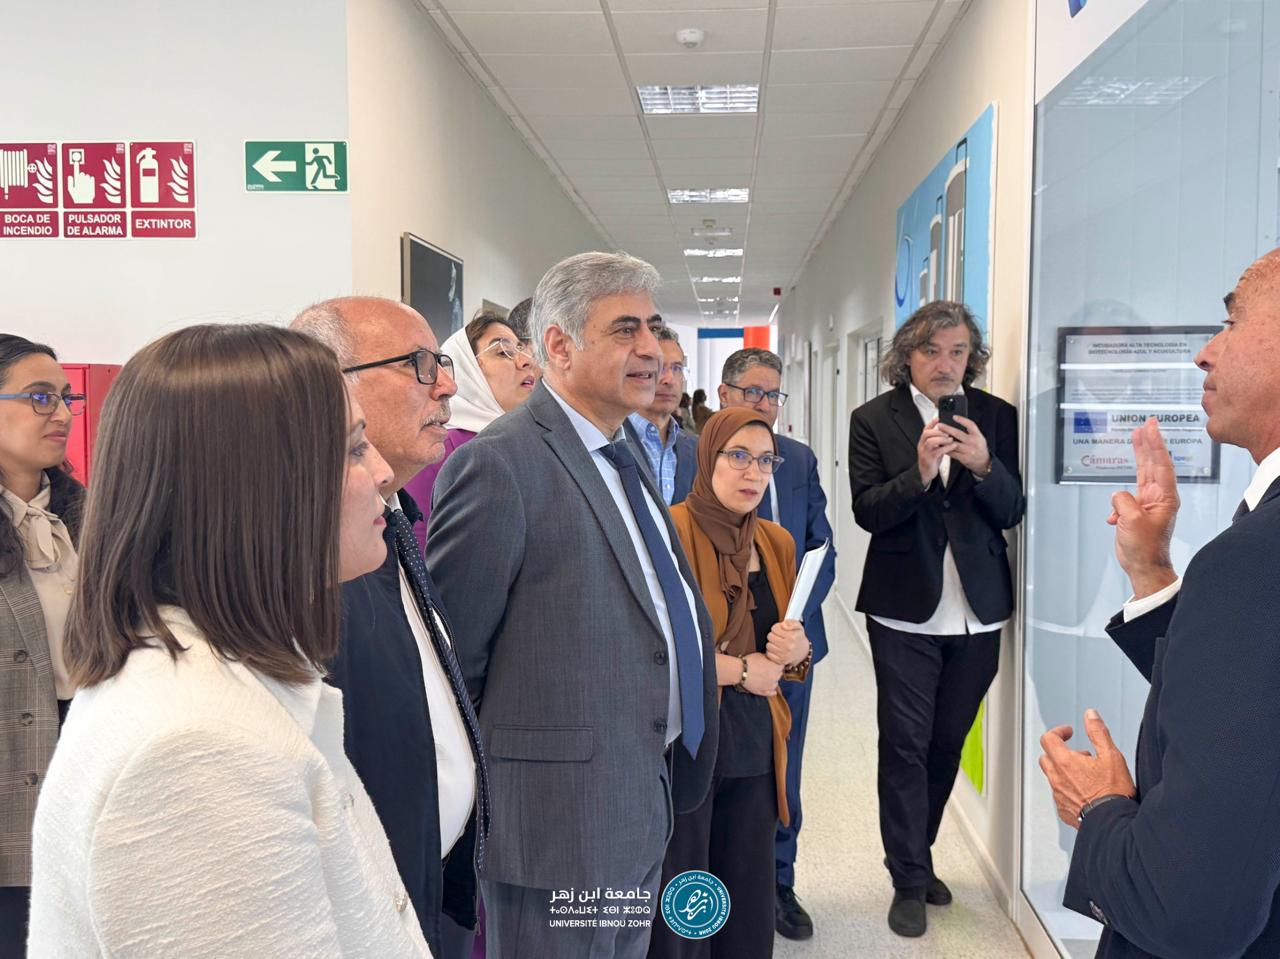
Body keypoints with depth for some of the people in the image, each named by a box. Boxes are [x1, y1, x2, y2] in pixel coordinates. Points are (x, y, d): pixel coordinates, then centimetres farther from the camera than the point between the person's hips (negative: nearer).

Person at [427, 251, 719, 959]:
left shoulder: (621, 456, 11)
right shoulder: (502, 463, -20)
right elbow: (449, 660, -16)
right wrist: (481, 791, -6)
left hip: (644, 806, 9)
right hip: (561, 819, -8)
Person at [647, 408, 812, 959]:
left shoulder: (777, 543, 11)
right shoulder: (669, 532, -11)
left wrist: (797, 650, -3)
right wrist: (740, 669, -10)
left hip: (754, 747, 6)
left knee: (750, 906, 10)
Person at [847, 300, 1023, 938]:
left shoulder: (998, 418, 2)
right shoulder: (874, 419, -4)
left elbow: (1012, 512, -2)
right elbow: (867, 511, -11)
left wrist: (983, 465, -21)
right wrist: (919, 473, -27)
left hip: (978, 611, 3)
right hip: (905, 610, -2)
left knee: (947, 743, 14)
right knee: (905, 746, 2)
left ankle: (916, 857, 34)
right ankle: (909, 882, 16)